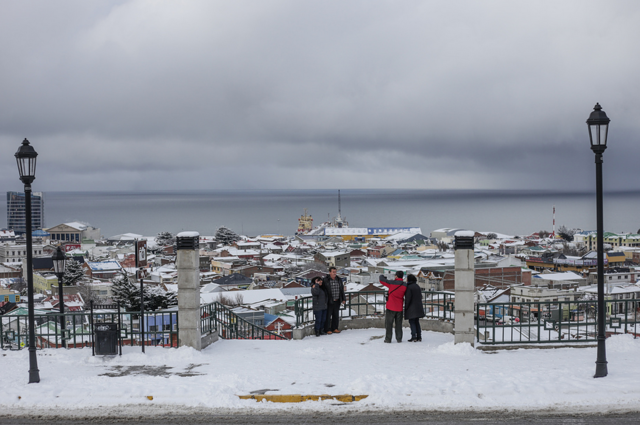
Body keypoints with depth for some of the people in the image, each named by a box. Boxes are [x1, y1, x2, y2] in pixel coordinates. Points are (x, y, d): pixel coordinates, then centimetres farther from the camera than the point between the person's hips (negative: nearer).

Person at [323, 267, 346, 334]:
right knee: (328, 315, -2)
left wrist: (343, 299, 13)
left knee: (336, 315, 11)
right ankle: (327, 329, 5)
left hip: (337, 301, 5)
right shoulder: (325, 280, -8)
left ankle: (335, 328, 20)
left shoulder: (339, 279, 8)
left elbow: (342, 290, 14)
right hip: (329, 301, -5)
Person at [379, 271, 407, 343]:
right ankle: (399, 338, 13)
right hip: (399, 307, 3)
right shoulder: (405, 286, -3)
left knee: (389, 323, 4)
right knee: (398, 324, 12)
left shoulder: (391, 283, -11)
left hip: (391, 307, -3)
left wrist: (382, 276, 20)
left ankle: (388, 339, 3)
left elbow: (381, 280, 0)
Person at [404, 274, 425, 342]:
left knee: (412, 322, -4)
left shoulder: (409, 287, -14)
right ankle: (419, 337, 14)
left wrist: (406, 307, -8)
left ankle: (414, 337, -7)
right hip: (418, 307, 8)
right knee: (417, 322, 14)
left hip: (411, 308, -8)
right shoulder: (417, 286, 10)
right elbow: (420, 296, 16)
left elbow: (408, 298, -17)